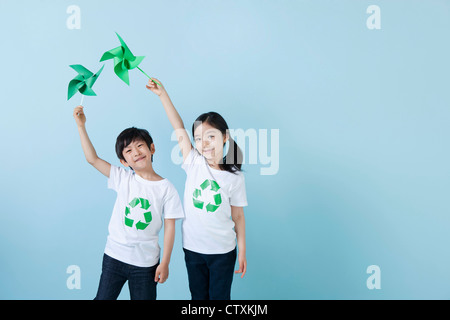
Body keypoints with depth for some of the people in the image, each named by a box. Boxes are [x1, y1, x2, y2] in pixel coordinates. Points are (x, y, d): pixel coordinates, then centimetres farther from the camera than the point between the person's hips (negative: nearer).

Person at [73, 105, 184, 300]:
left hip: (146, 262, -2)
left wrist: (165, 263, -7)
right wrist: (81, 126, -10)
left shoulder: (166, 188, -8)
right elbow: (92, 159, -5)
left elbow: (169, 226, -6)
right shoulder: (123, 179, -2)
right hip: (114, 256, 2)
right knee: (103, 298, 14)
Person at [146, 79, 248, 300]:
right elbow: (179, 128, -12)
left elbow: (238, 217, -2)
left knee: (219, 297, 8)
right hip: (193, 248, 2)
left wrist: (242, 252, 0)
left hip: (223, 251, -2)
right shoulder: (194, 163, -5)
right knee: (198, 296, 16)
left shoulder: (234, 178, -7)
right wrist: (162, 94, -17)